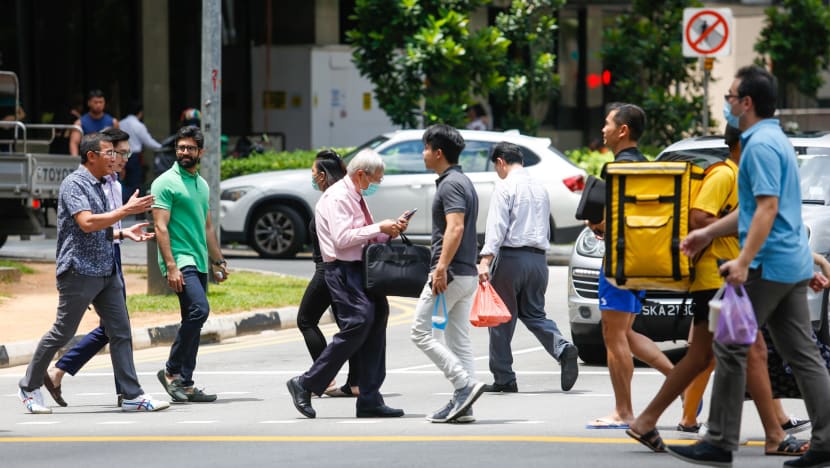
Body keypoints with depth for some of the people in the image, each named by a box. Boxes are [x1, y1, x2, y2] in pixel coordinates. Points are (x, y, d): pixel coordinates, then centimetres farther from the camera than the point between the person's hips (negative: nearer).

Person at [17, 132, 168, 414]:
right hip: (79, 271, -8)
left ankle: (132, 395, -1)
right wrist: (127, 210, -22)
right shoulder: (74, 184, -12)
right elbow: (86, 223, -25)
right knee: (62, 333, 0)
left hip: (106, 271, 8)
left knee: (120, 331, 0)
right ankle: (29, 387, 15)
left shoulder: (97, 186, 16)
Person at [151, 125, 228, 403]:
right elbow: (161, 227, -12)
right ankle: (172, 371, -13)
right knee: (199, 309, -24)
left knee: (193, 322, 5)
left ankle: (185, 384, 8)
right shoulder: (166, 183, -6)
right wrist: (171, 266, -20)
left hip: (199, 263, 8)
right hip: (179, 259, -8)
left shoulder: (202, 185, 19)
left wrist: (218, 261, 22)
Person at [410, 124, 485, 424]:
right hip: (467, 274, 10)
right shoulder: (464, 182, 18)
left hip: (450, 273, -10)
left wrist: (441, 267, -31)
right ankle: (463, 405, 6)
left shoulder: (450, 184, -13)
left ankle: (465, 385, -14)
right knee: (459, 340, 8)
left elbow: (455, 228, -25)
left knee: (421, 332, -5)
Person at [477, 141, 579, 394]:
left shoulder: (506, 186, -6)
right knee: (534, 313, 13)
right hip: (539, 257, 7)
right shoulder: (540, 187, 16)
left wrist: (486, 260, -21)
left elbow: (497, 226, -16)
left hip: (511, 256, -7)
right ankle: (564, 350, -13)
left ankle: (503, 378, 3)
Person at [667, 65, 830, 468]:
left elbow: (768, 208, -22)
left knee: (730, 348, -3)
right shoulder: (776, 140, 18)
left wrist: (744, 262, -25)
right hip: (794, 263, 10)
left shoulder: (761, 145, -14)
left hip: (768, 264, -10)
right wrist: (708, 233, 30)